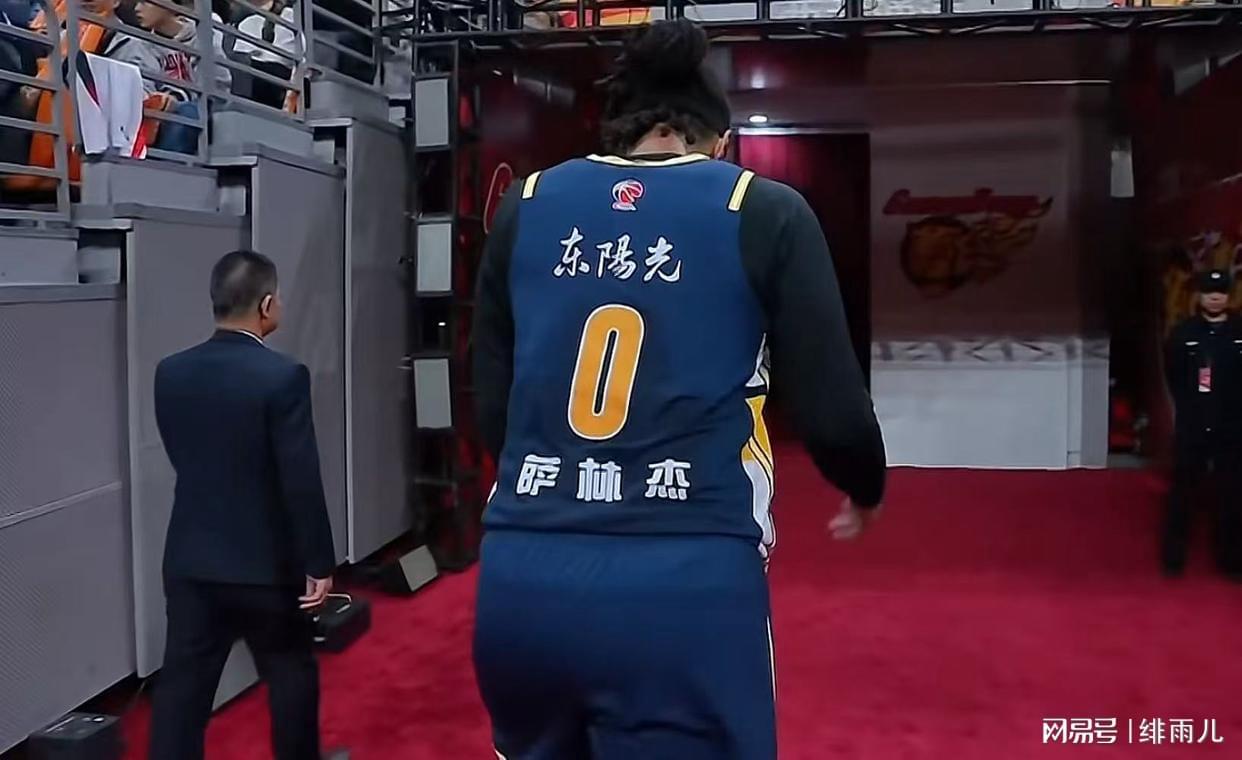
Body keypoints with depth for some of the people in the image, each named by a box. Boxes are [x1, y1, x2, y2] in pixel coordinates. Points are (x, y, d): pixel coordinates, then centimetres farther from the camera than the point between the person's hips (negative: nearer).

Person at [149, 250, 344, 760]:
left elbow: (185, 461, 10)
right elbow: (302, 482, -17)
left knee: (183, 684, 8)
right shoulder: (282, 377, -18)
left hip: (191, 560, 5)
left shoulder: (171, 373, -1)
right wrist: (319, 563, -9)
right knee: (292, 675, 16)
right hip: (267, 563, -4)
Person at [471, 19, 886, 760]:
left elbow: (492, 410, 13)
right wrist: (868, 493, 21)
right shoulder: (766, 211, 2)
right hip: (687, 584, -4)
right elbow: (832, 416, -1)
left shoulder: (525, 207, 10)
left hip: (519, 578, 4)